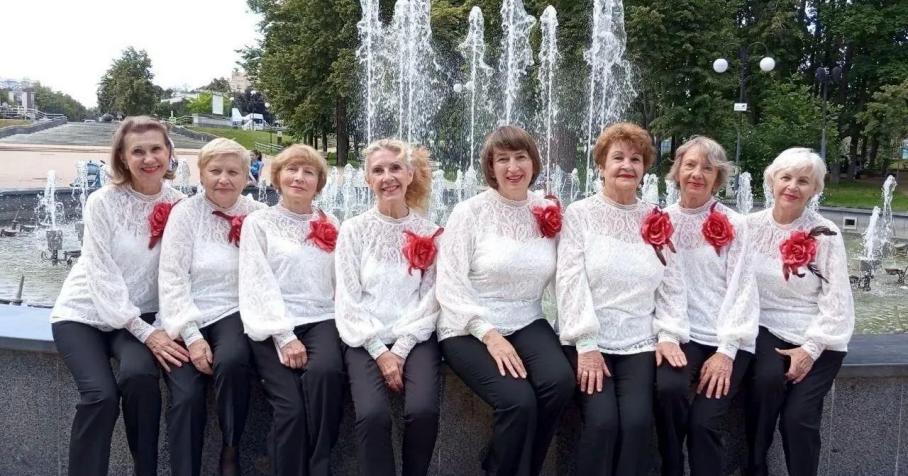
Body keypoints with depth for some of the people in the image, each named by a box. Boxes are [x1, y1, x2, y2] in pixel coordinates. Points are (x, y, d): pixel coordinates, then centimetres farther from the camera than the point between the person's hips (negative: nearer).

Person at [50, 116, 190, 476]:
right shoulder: (103, 202, -13)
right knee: (101, 394, -23)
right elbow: (102, 276, -17)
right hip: (84, 312, -1)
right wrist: (146, 332, -23)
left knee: (139, 374, -27)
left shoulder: (179, 204, -5)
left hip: (139, 313, 2)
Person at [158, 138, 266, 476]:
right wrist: (192, 336, -14)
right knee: (187, 396, -20)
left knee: (231, 360, -30)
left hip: (232, 312, 0)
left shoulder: (257, 214, 5)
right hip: (188, 318, 0)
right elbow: (172, 279, -6)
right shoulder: (185, 212, 1)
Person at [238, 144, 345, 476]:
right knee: (291, 406, -24)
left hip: (320, 320, 2)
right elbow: (258, 284, -3)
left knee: (325, 371, -31)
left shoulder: (330, 225, 19)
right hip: (273, 326, -2)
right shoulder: (258, 222, 8)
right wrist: (284, 336, -14)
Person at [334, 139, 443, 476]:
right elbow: (348, 300, 0)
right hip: (366, 340, 0)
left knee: (423, 410, -24)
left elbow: (430, 300, 2)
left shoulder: (430, 232, 7)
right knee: (373, 414, -27)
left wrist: (401, 349, -10)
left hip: (415, 339, 1)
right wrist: (379, 351, -11)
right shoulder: (353, 230, 5)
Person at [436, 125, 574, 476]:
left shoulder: (549, 214, 8)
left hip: (526, 323, 4)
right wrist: (489, 334, -18)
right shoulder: (468, 212, -3)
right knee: (518, 400, -26)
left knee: (560, 381, -24)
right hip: (469, 329, -3)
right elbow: (450, 285, -9)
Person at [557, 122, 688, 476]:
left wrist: (669, 335, -3)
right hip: (590, 341, -3)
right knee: (602, 421, -20)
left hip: (641, 342, 3)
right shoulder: (579, 214, 2)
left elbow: (672, 284, 11)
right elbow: (570, 281, -7)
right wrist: (586, 345, -15)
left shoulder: (657, 221, 13)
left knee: (638, 420, -18)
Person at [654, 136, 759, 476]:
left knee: (704, 420, -18)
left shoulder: (733, 224, 4)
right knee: (667, 389, -28)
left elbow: (741, 288, -2)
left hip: (727, 338, 0)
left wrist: (726, 350, -11)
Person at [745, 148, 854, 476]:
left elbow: (838, 301, -6)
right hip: (767, 329, 1)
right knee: (768, 377, -29)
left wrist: (811, 348, -14)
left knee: (798, 417, -18)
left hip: (815, 338, -1)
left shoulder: (825, 234, -4)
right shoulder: (751, 226, 3)